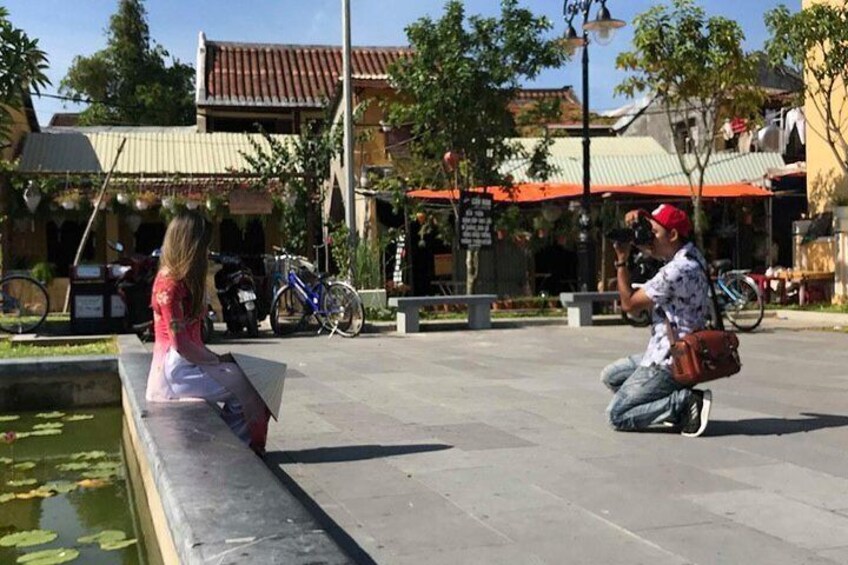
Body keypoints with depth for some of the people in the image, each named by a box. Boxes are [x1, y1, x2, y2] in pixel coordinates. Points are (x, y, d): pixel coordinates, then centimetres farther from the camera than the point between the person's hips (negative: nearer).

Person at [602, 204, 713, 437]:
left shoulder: (676, 271, -23)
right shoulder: (688, 255, 6)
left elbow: (629, 303, -14)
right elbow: (647, 246, 21)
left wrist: (621, 260, -9)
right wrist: (635, 224, -1)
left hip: (668, 363, -10)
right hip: (663, 354, 10)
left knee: (617, 416, -6)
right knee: (610, 376, 21)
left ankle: (684, 402, -11)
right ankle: (675, 401, 9)